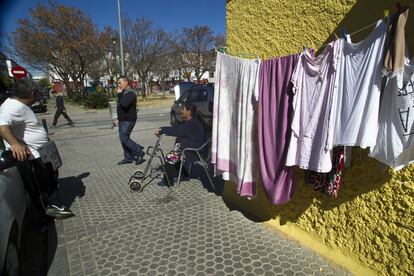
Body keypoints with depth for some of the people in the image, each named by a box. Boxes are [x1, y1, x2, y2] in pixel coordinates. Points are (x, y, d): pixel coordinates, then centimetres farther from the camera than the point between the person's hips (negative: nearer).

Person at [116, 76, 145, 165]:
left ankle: (139, 152, 0)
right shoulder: (123, 93, 16)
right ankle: (128, 158, 19)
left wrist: (119, 94, -19)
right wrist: (119, 119, 22)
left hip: (128, 121, -10)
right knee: (123, 139, 10)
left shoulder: (130, 93, -14)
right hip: (122, 120, 10)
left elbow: (124, 104, -30)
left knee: (124, 138, -13)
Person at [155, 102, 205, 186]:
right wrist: (161, 129, -8)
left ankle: (168, 181, 2)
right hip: (186, 148, 10)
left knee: (170, 157, -14)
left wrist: (161, 131, -22)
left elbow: (176, 130, -26)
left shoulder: (193, 124, -20)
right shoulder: (187, 122, 12)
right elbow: (175, 128, 5)